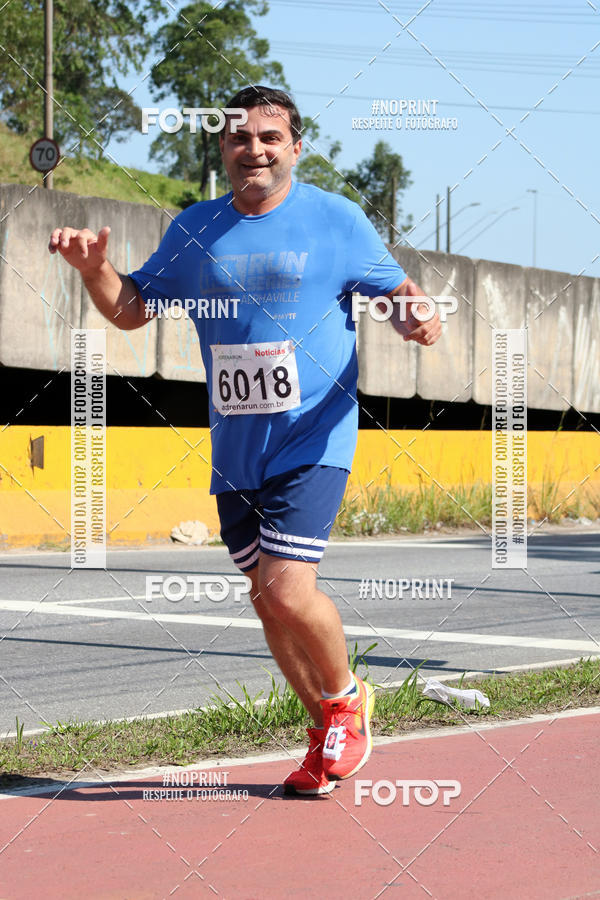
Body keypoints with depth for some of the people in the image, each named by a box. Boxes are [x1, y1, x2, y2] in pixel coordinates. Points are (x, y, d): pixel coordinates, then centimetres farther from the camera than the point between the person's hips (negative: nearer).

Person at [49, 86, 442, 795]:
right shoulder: (195, 231, 8)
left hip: (313, 438, -5)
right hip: (235, 448, 5)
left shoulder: (337, 220, -1)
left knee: (288, 591, -17)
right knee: (266, 600, 9)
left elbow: (396, 293, 6)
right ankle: (328, 732, 28)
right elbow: (132, 309, 14)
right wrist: (94, 268, -5)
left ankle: (346, 697, 12)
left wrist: (415, 319, -17)